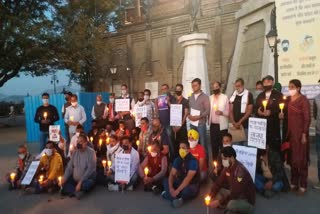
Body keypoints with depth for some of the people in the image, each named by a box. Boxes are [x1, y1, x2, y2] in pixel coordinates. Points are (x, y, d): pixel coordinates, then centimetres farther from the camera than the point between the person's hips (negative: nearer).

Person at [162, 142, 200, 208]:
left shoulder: (193, 161, -21)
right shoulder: (177, 160, -1)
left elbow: (188, 178, -29)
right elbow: (172, 174, -7)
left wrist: (177, 190, -33)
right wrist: (171, 188, -24)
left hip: (192, 185, -7)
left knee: (186, 190, -39)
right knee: (165, 181, -10)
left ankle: (167, 195, -18)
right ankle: (175, 199, -27)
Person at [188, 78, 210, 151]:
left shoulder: (205, 97, -3)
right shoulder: (191, 97, 13)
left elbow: (208, 110, -8)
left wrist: (198, 117, -18)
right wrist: (189, 115, -5)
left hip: (201, 123, -4)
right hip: (192, 123, 5)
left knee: (203, 142, 0)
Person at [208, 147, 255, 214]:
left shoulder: (241, 171, -30)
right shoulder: (227, 167, -4)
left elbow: (235, 194, -31)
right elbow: (218, 183, 1)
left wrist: (219, 202, -25)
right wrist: (210, 197, -13)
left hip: (247, 200, -8)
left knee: (231, 204, -36)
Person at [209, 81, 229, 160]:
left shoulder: (225, 97, -3)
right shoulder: (210, 98, 10)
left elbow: (228, 112, -7)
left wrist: (222, 112, -24)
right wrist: (208, 121, 5)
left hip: (222, 125, -4)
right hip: (212, 125, 4)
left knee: (222, 145, 1)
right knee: (214, 144, 11)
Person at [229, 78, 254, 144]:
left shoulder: (248, 95, -5)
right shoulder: (233, 95, 9)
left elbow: (249, 111, -8)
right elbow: (231, 111, 7)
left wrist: (240, 122, -12)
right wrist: (233, 122, -6)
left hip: (245, 125, -4)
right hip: (235, 125, 4)